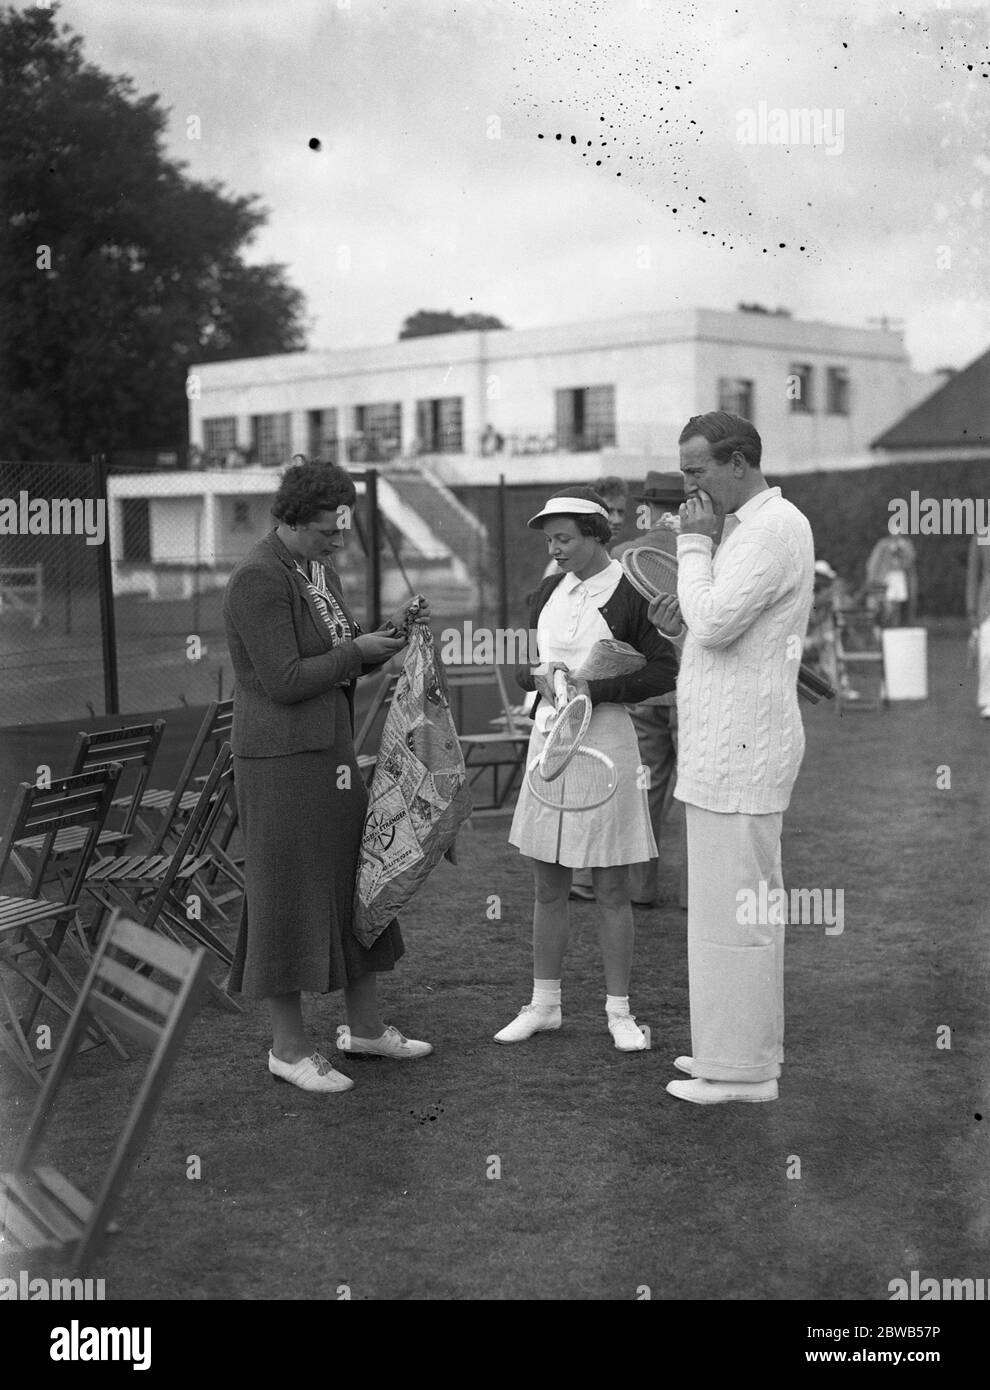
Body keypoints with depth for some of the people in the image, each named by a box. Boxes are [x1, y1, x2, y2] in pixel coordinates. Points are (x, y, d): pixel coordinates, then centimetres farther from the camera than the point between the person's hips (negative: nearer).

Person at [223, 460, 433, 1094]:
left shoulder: (319, 569, 11)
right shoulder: (258, 580, -18)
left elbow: (348, 661, 15)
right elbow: (284, 682, -22)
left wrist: (395, 629, -2)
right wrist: (358, 650, -14)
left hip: (330, 750, 9)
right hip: (282, 757, -9)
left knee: (359, 882, 15)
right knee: (289, 896, 1)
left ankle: (365, 1024, 28)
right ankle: (289, 1045, 14)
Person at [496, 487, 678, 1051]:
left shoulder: (629, 593, -9)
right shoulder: (551, 591, 10)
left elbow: (665, 671, -12)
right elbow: (522, 661, 17)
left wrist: (595, 690, -18)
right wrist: (539, 676, -6)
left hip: (605, 741, -6)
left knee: (612, 889, 3)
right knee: (549, 885, 12)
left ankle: (619, 1010, 13)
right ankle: (544, 1004, 22)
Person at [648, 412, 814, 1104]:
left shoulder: (773, 529, -15)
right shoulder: (757, 525, 17)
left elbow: (715, 624, -22)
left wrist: (694, 544, -12)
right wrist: (687, 605, 7)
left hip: (737, 753, -11)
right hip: (735, 746, 11)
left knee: (729, 906, -5)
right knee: (749, 904, 16)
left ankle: (741, 1068, 3)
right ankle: (750, 1047, 26)